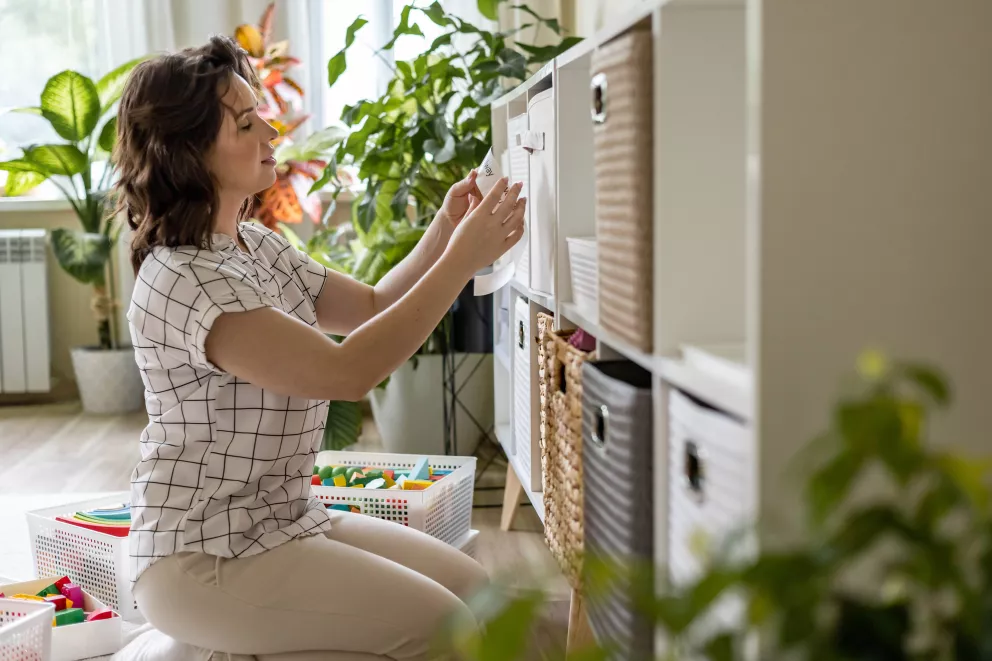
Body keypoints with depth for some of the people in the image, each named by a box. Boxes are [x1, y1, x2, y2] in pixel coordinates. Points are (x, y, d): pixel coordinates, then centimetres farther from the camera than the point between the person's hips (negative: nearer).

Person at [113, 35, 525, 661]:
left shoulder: (257, 245, 7)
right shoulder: (182, 281, -23)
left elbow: (372, 305, 16)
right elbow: (347, 371, -30)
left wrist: (445, 231, 0)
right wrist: (461, 260, -26)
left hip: (282, 518, 9)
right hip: (203, 558, -9)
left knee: (470, 582, 4)